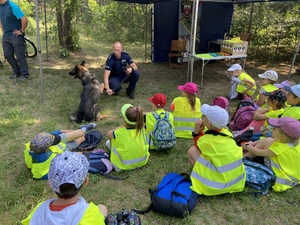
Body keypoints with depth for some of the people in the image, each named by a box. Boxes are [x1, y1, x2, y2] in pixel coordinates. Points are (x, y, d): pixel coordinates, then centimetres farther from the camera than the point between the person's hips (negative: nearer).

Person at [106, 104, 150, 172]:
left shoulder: (120, 133, -25)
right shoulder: (141, 129, -16)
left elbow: (108, 134, -2)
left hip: (126, 165, -4)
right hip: (142, 162, 4)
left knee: (109, 142, 8)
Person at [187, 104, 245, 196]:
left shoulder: (205, 141, -16)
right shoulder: (225, 132, 0)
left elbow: (198, 146, 9)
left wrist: (196, 133, 3)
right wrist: (201, 132, 11)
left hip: (222, 184, -7)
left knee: (192, 151, -4)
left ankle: (207, 180, 3)